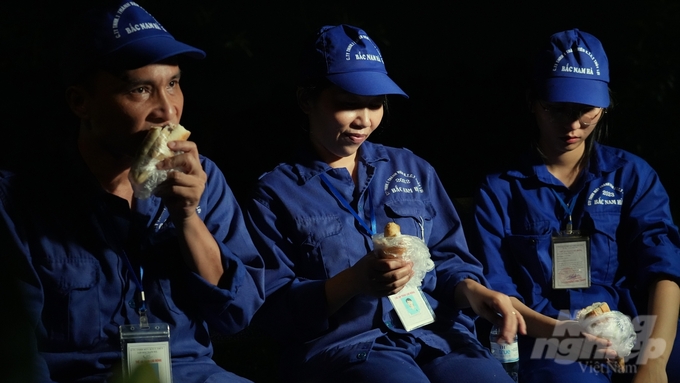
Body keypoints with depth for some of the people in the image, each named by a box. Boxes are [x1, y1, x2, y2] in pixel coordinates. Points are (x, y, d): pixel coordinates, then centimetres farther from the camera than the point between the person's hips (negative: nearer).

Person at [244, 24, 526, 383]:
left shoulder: (413, 170, 21)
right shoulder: (275, 194, 7)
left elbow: (448, 256, 20)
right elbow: (269, 310, -1)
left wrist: (471, 290, -4)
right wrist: (352, 283, -16)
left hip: (437, 335, 4)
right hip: (340, 344, -4)